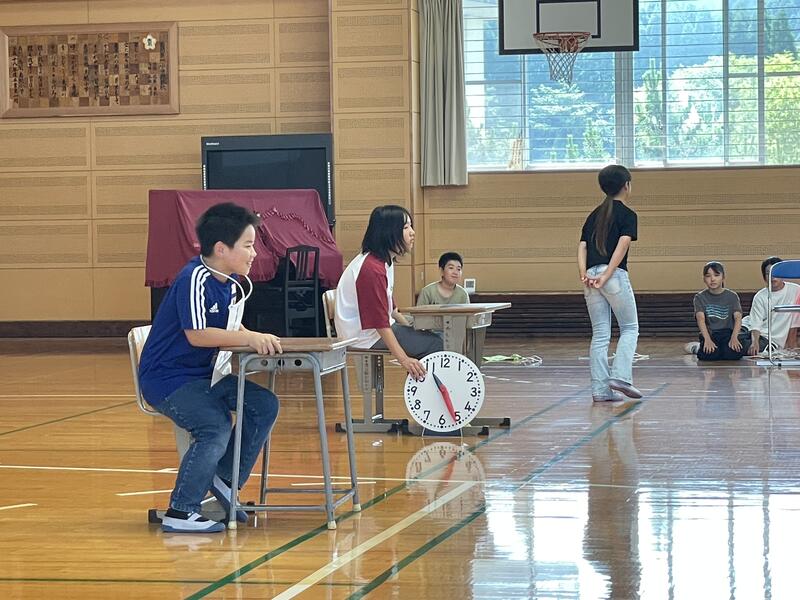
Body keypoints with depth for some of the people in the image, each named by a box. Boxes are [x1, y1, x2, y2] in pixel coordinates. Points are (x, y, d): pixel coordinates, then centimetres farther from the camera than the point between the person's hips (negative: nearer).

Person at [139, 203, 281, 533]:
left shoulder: (230, 282, 6)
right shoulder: (195, 279, -22)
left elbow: (231, 328, 12)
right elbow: (196, 334, -28)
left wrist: (257, 339, -9)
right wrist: (250, 338, -28)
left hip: (204, 375, 9)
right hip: (168, 378, -9)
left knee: (265, 405, -1)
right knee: (215, 428, -27)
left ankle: (225, 480, 12)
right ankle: (180, 513, -15)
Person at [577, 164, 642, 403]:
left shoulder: (594, 215, 19)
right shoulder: (627, 215, 0)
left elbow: (582, 246, 8)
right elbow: (622, 246, -14)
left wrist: (583, 274, -4)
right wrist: (607, 275, -19)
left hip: (591, 276, 6)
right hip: (615, 275, -6)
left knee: (599, 335, 8)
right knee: (629, 328, 7)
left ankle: (600, 389, 5)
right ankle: (620, 376, -9)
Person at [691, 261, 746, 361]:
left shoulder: (732, 296, 6)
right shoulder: (700, 297, 5)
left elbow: (738, 318, -6)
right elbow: (701, 319, -10)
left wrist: (734, 337, -25)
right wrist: (707, 340, -27)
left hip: (728, 333, 1)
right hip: (709, 334, -1)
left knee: (733, 353, -33)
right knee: (708, 355, -34)